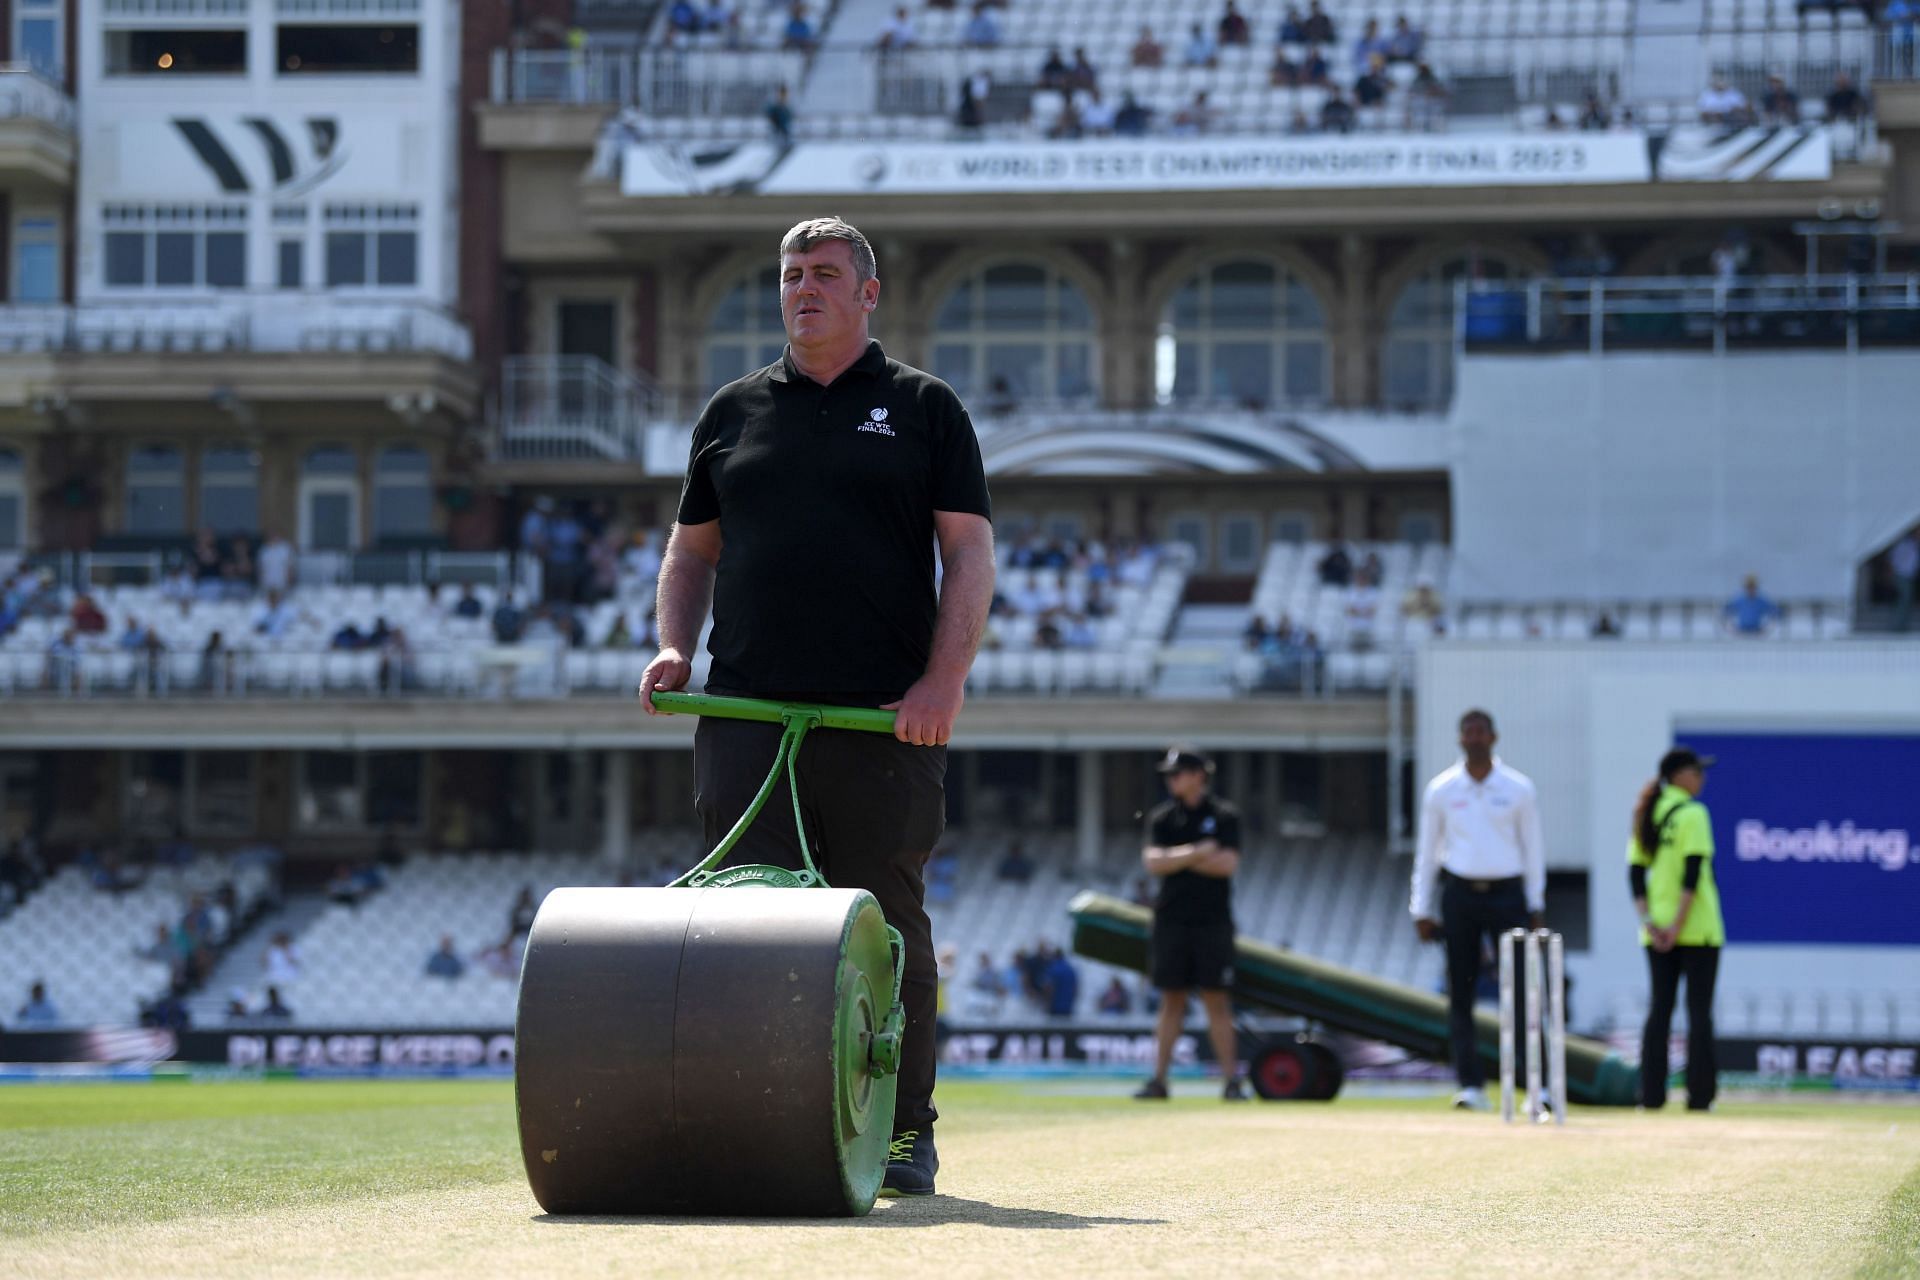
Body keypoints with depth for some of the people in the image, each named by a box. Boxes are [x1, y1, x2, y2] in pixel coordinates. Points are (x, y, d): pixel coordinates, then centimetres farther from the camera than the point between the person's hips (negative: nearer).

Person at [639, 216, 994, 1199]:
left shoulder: (924, 409, 9)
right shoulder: (733, 412, 17)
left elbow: (969, 554, 3)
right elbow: (692, 548, 22)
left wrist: (944, 681, -11)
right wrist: (673, 646, 4)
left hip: (883, 716, -2)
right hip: (745, 711, 2)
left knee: (888, 921, 0)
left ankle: (904, 1129, 7)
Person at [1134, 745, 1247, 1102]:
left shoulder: (1224, 816, 1)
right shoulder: (1161, 817, 9)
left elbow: (1228, 864, -11)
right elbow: (1152, 862, -4)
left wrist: (1177, 858, -8)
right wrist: (1196, 854, -14)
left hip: (1212, 921, -3)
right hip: (1171, 921, 3)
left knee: (1216, 999, -3)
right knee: (1171, 999, 4)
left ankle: (1231, 1081, -1)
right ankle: (1158, 1079, 5)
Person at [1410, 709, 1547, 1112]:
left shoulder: (1518, 789, 4)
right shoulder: (1442, 790, 5)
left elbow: (1532, 849, 9)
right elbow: (1426, 852, 10)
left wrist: (1536, 907, 5)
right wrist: (1421, 910, 7)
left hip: (1507, 894, -1)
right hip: (1459, 894, 1)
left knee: (1520, 988, -9)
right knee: (1460, 992, 0)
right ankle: (1471, 1085, 4)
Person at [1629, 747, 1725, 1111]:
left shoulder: (1647, 816, 9)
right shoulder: (1692, 813, -10)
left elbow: (1635, 873, 5)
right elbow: (1693, 872, -17)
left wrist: (1648, 921, -1)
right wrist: (1678, 926, -16)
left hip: (1657, 930, 6)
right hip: (1698, 930, -6)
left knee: (1659, 1008, 7)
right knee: (1699, 1010, 0)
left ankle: (1651, 1094, 3)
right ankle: (1699, 1094, -1)